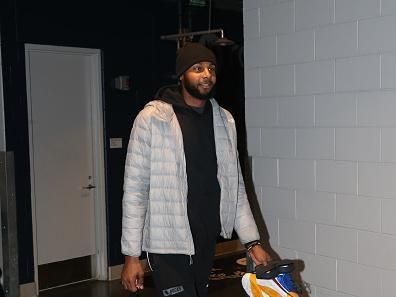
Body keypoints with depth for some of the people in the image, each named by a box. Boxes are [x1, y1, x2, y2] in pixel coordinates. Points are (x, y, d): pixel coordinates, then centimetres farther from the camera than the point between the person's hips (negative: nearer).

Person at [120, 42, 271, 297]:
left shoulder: (225, 121, 5)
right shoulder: (152, 118, -10)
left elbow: (235, 186, 9)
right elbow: (135, 189, -9)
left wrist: (252, 241, 3)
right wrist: (131, 255, -11)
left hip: (208, 239, 5)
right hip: (169, 242, -5)